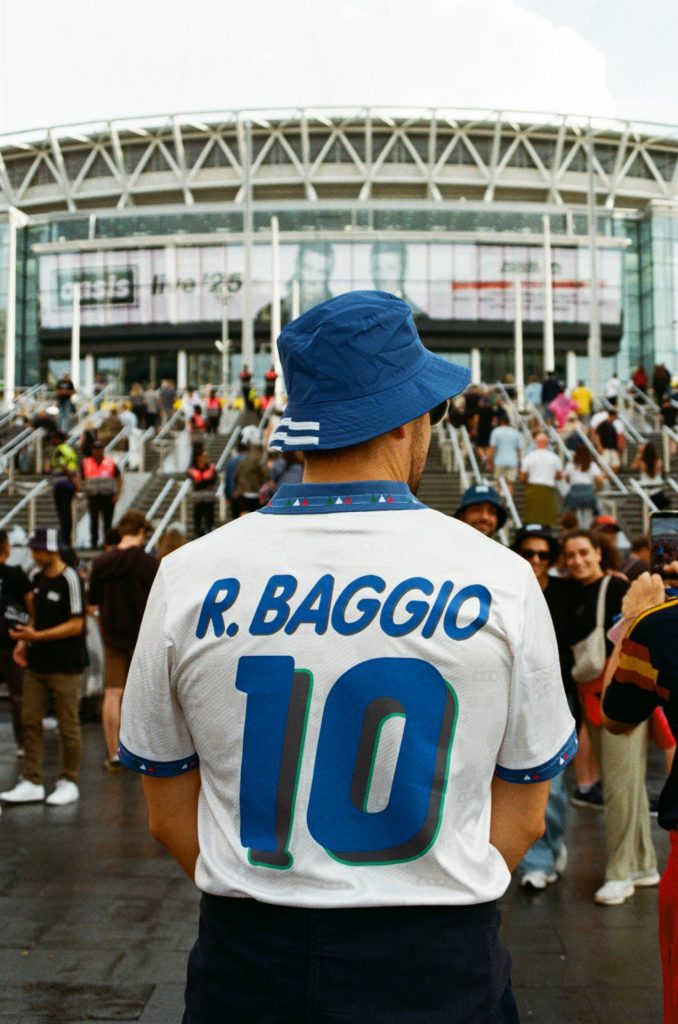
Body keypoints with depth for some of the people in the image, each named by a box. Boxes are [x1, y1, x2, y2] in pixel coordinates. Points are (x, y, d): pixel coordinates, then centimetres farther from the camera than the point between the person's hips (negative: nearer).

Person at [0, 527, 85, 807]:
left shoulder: (69, 580, -14)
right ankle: (32, 783, 14)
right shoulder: (38, 578, 9)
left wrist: (37, 636, -22)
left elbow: (75, 625, -16)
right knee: (29, 721, 6)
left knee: (68, 726, 4)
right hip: (36, 664, 7)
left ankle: (69, 783, 16)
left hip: (65, 667, -7)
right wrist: (24, 642, 3)